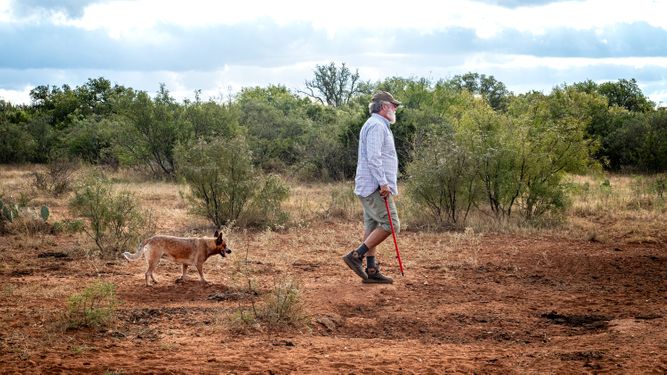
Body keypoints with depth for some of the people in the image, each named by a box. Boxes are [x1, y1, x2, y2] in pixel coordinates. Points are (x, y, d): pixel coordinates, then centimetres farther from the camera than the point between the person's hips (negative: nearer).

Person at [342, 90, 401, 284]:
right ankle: (356, 255, -13)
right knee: (390, 224, -12)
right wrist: (383, 183, -24)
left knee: (372, 226, 8)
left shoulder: (379, 126, 22)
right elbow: (373, 157, -22)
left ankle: (371, 270, 7)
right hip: (374, 186, -11)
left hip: (370, 187, 11)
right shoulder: (376, 125, -12)